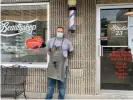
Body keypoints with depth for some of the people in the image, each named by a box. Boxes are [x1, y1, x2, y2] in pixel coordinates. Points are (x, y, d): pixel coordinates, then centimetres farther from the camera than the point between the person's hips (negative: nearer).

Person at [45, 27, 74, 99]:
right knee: (50, 86, 9)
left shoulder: (67, 42, -1)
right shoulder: (51, 41, 6)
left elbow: (70, 52, 13)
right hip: (52, 67, 2)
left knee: (62, 87, 8)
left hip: (62, 67, -2)